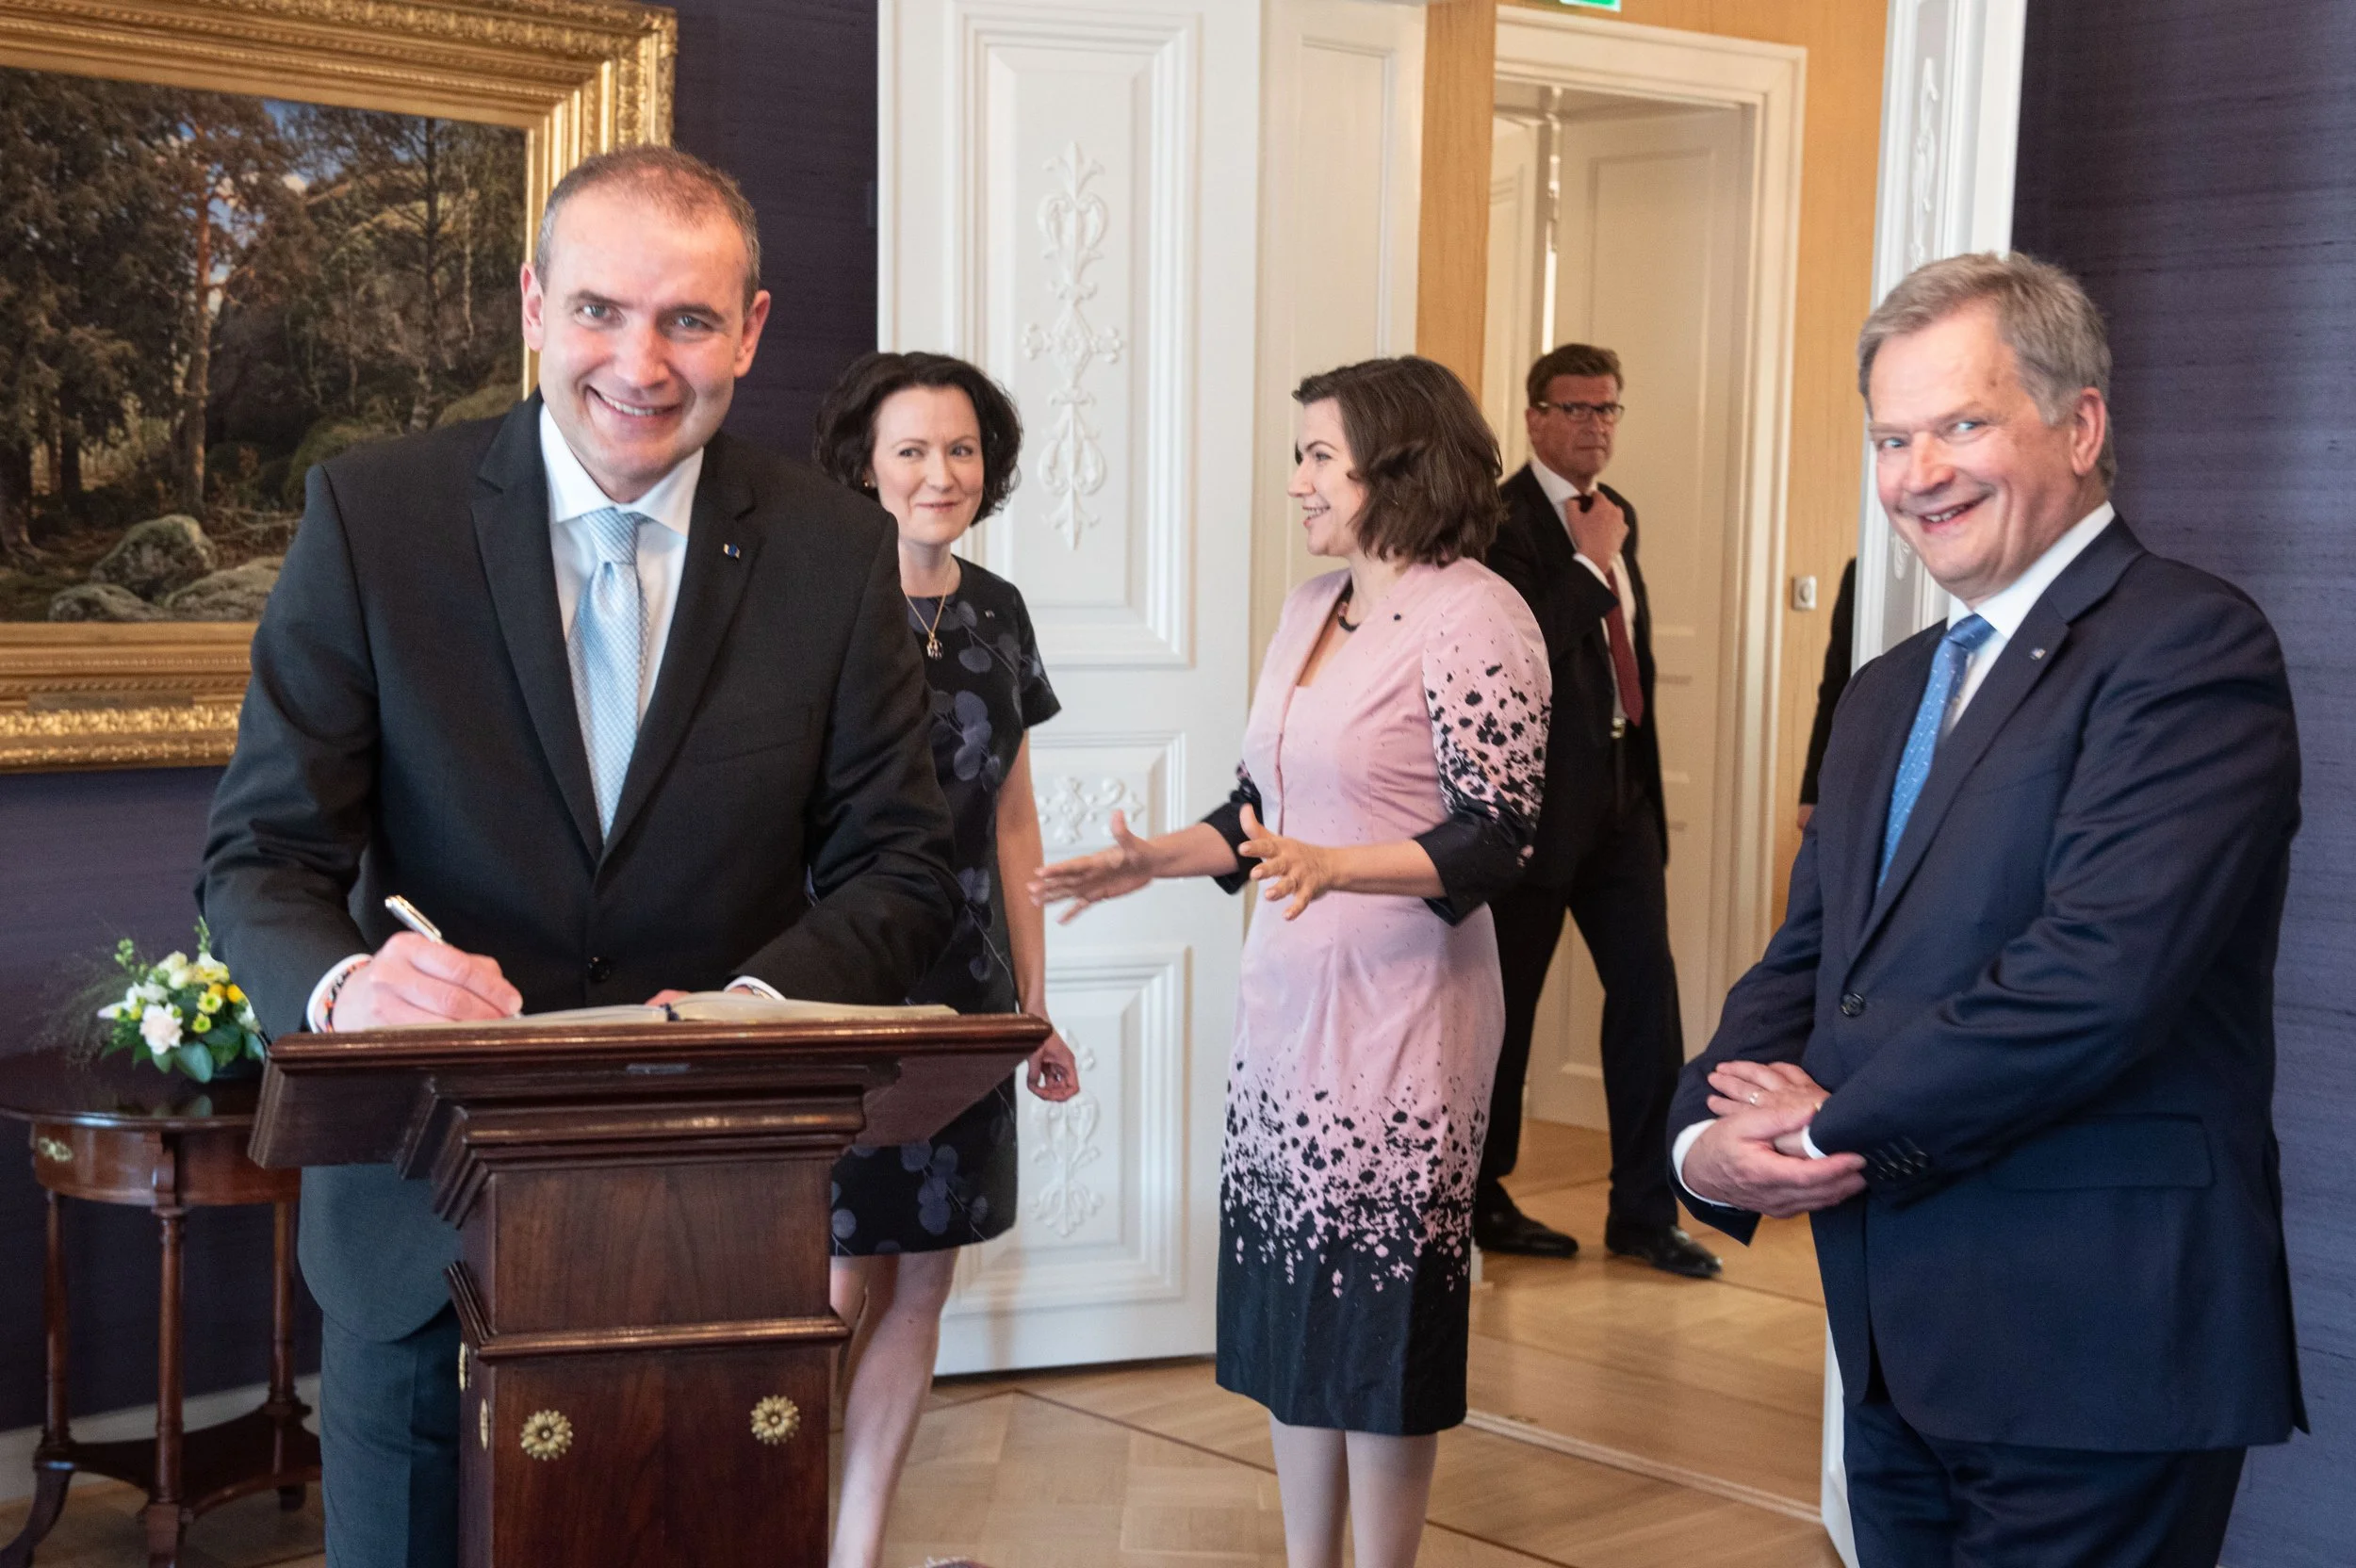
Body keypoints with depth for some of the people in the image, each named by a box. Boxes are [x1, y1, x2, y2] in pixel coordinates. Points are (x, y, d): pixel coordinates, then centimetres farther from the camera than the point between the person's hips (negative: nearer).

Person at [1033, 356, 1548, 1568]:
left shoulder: (1473, 617, -11)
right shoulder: (1310, 606, 12)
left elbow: (1497, 833, -17)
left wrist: (1331, 867, -29)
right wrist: (1155, 860, 11)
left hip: (1399, 1014, -7)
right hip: (1285, 999, 8)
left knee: (1379, 1317, 1)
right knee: (1290, 1302, 12)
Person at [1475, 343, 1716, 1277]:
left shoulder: (1615, 516, 14)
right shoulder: (1503, 520, -12)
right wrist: (1594, 560, -18)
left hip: (1620, 788, 7)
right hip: (1540, 793, -7)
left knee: (1648, 990, 4)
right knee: (1508, 1000, 5)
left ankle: (1644, 1211, 13)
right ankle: (1482, 1201, 20)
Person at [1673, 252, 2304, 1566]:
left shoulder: (2189, 645, -12)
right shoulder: (1890, 693, 16)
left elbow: (2098, 976, -23)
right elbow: (1807, 959, 14)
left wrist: (1837, 1126, -12)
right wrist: (1708, 1135, -7)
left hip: (2095, 1356, -7)